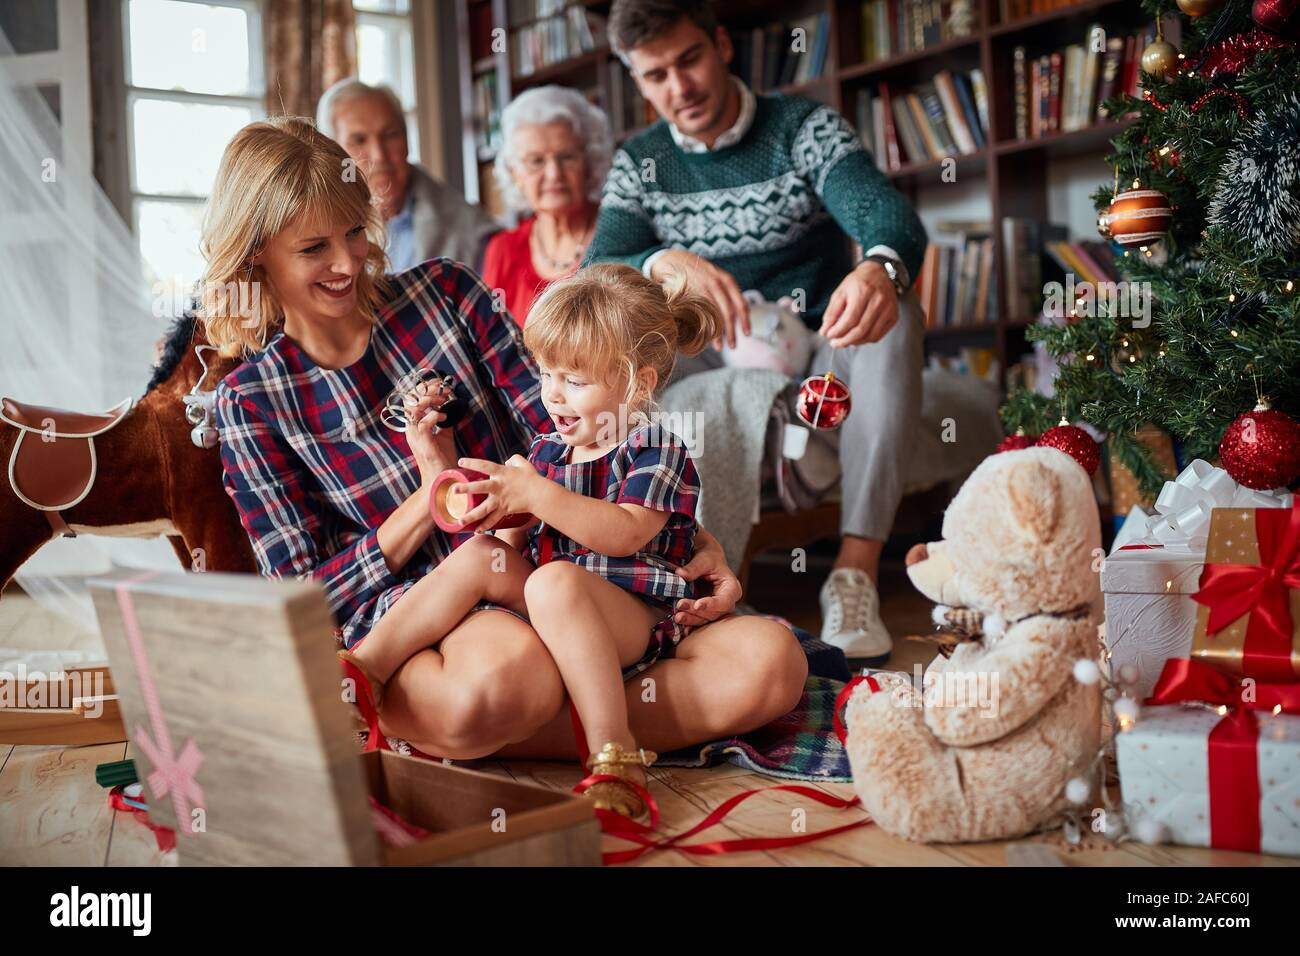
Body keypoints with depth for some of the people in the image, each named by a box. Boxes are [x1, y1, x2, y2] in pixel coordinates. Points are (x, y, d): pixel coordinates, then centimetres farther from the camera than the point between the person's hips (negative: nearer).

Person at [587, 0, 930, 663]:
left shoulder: (804, 127, -2)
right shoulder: (638, 164, 6)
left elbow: (891, 217, -20)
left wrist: (880, 267, -47)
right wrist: (665, 263, -36)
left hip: (820, 372, -1)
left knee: (893, 314, -32)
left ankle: (856, 571, -35)